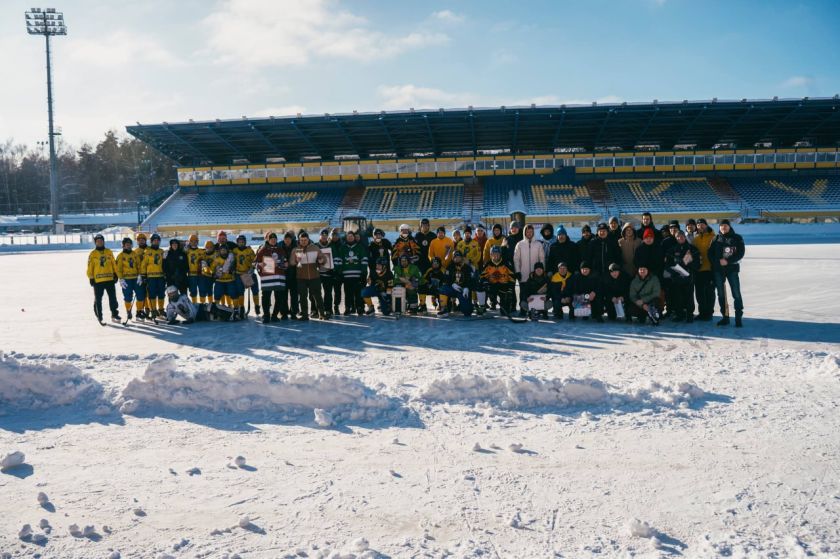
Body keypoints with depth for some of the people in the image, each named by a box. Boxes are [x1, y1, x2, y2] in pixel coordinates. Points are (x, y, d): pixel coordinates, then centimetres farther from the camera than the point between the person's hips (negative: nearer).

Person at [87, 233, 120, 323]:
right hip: (98, 280, -2)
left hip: (110, 279, 2)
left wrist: (115, 274, 8)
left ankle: (114, 315, 12)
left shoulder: (109, 252, 9)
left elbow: (114, 264, 12)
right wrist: (91, 278, -5)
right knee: (98, 299, 4)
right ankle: (99, 316, 14)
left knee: (113, 297, 4)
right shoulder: (92, 254, 0)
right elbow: (90, 267, -1)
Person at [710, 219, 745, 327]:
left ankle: (738, 317, -2)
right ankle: (725, 317, 13)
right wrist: (719, 261, -11)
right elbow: (710, 253, 5)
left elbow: (741, 253, -6)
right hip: (718, 269, 3)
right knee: (721, 294, 5)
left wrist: (728, 261, -15)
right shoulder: (716, 239, 9)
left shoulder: (737, 238, 2)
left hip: (732, 268, -3)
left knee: (736, 293, -6)